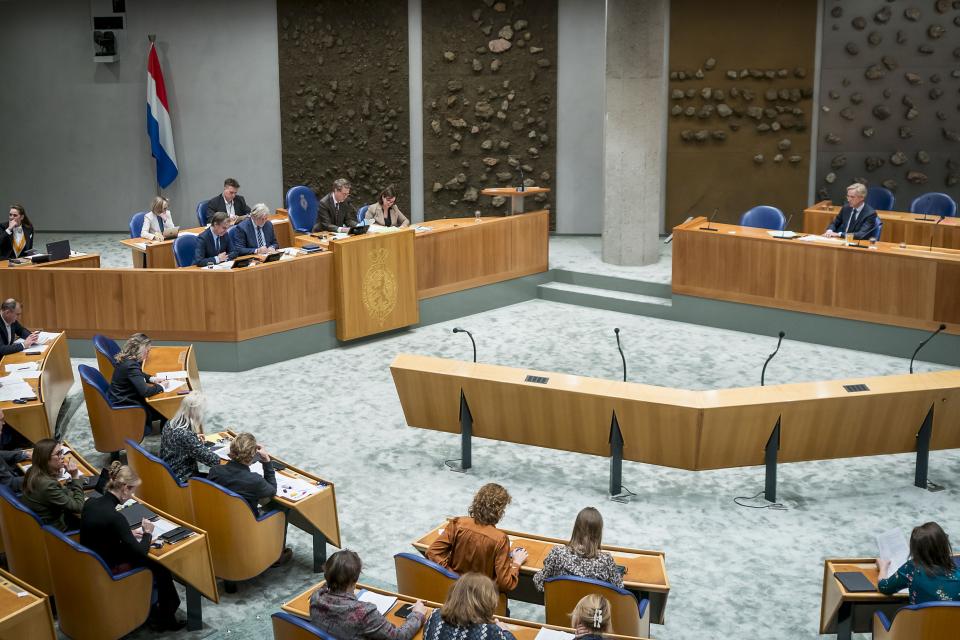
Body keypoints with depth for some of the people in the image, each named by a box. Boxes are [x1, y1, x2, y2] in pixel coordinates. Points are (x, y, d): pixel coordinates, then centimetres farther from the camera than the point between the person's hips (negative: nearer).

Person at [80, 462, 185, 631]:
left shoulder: (91, 502, -7)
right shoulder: (115, 517, -31)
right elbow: (140, 552, -23)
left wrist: (129, 533, 7)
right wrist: (147, 533, -5)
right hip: (107, 572, -8)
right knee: (161, 567, 11)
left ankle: (153, 611, 29)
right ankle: (165, 619, 30)